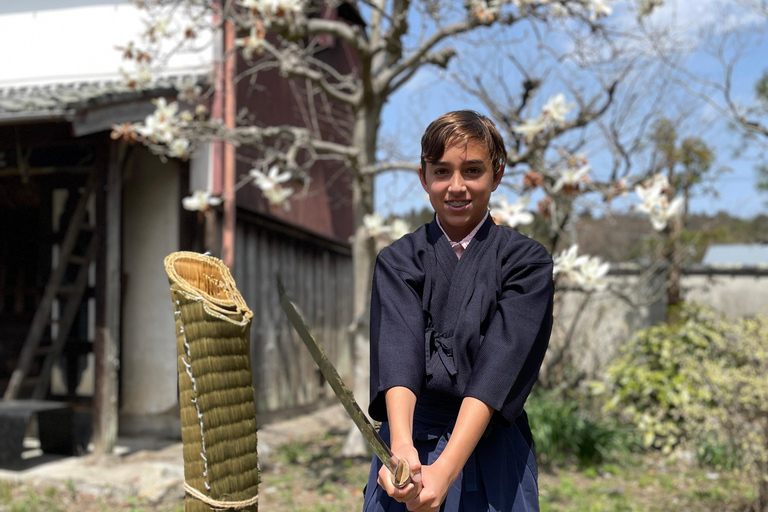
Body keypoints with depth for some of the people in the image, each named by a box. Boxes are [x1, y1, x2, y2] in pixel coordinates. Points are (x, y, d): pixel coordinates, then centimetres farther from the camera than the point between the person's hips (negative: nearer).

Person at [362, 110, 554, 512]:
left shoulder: (526, 261, -5)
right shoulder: (397, 261, 0)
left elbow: (500, 366, -18)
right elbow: (397, 352, -16)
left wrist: (445, 470, -30)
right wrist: (402, 447, -34)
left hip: (492, 454, -1)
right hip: (410, 450, 1)